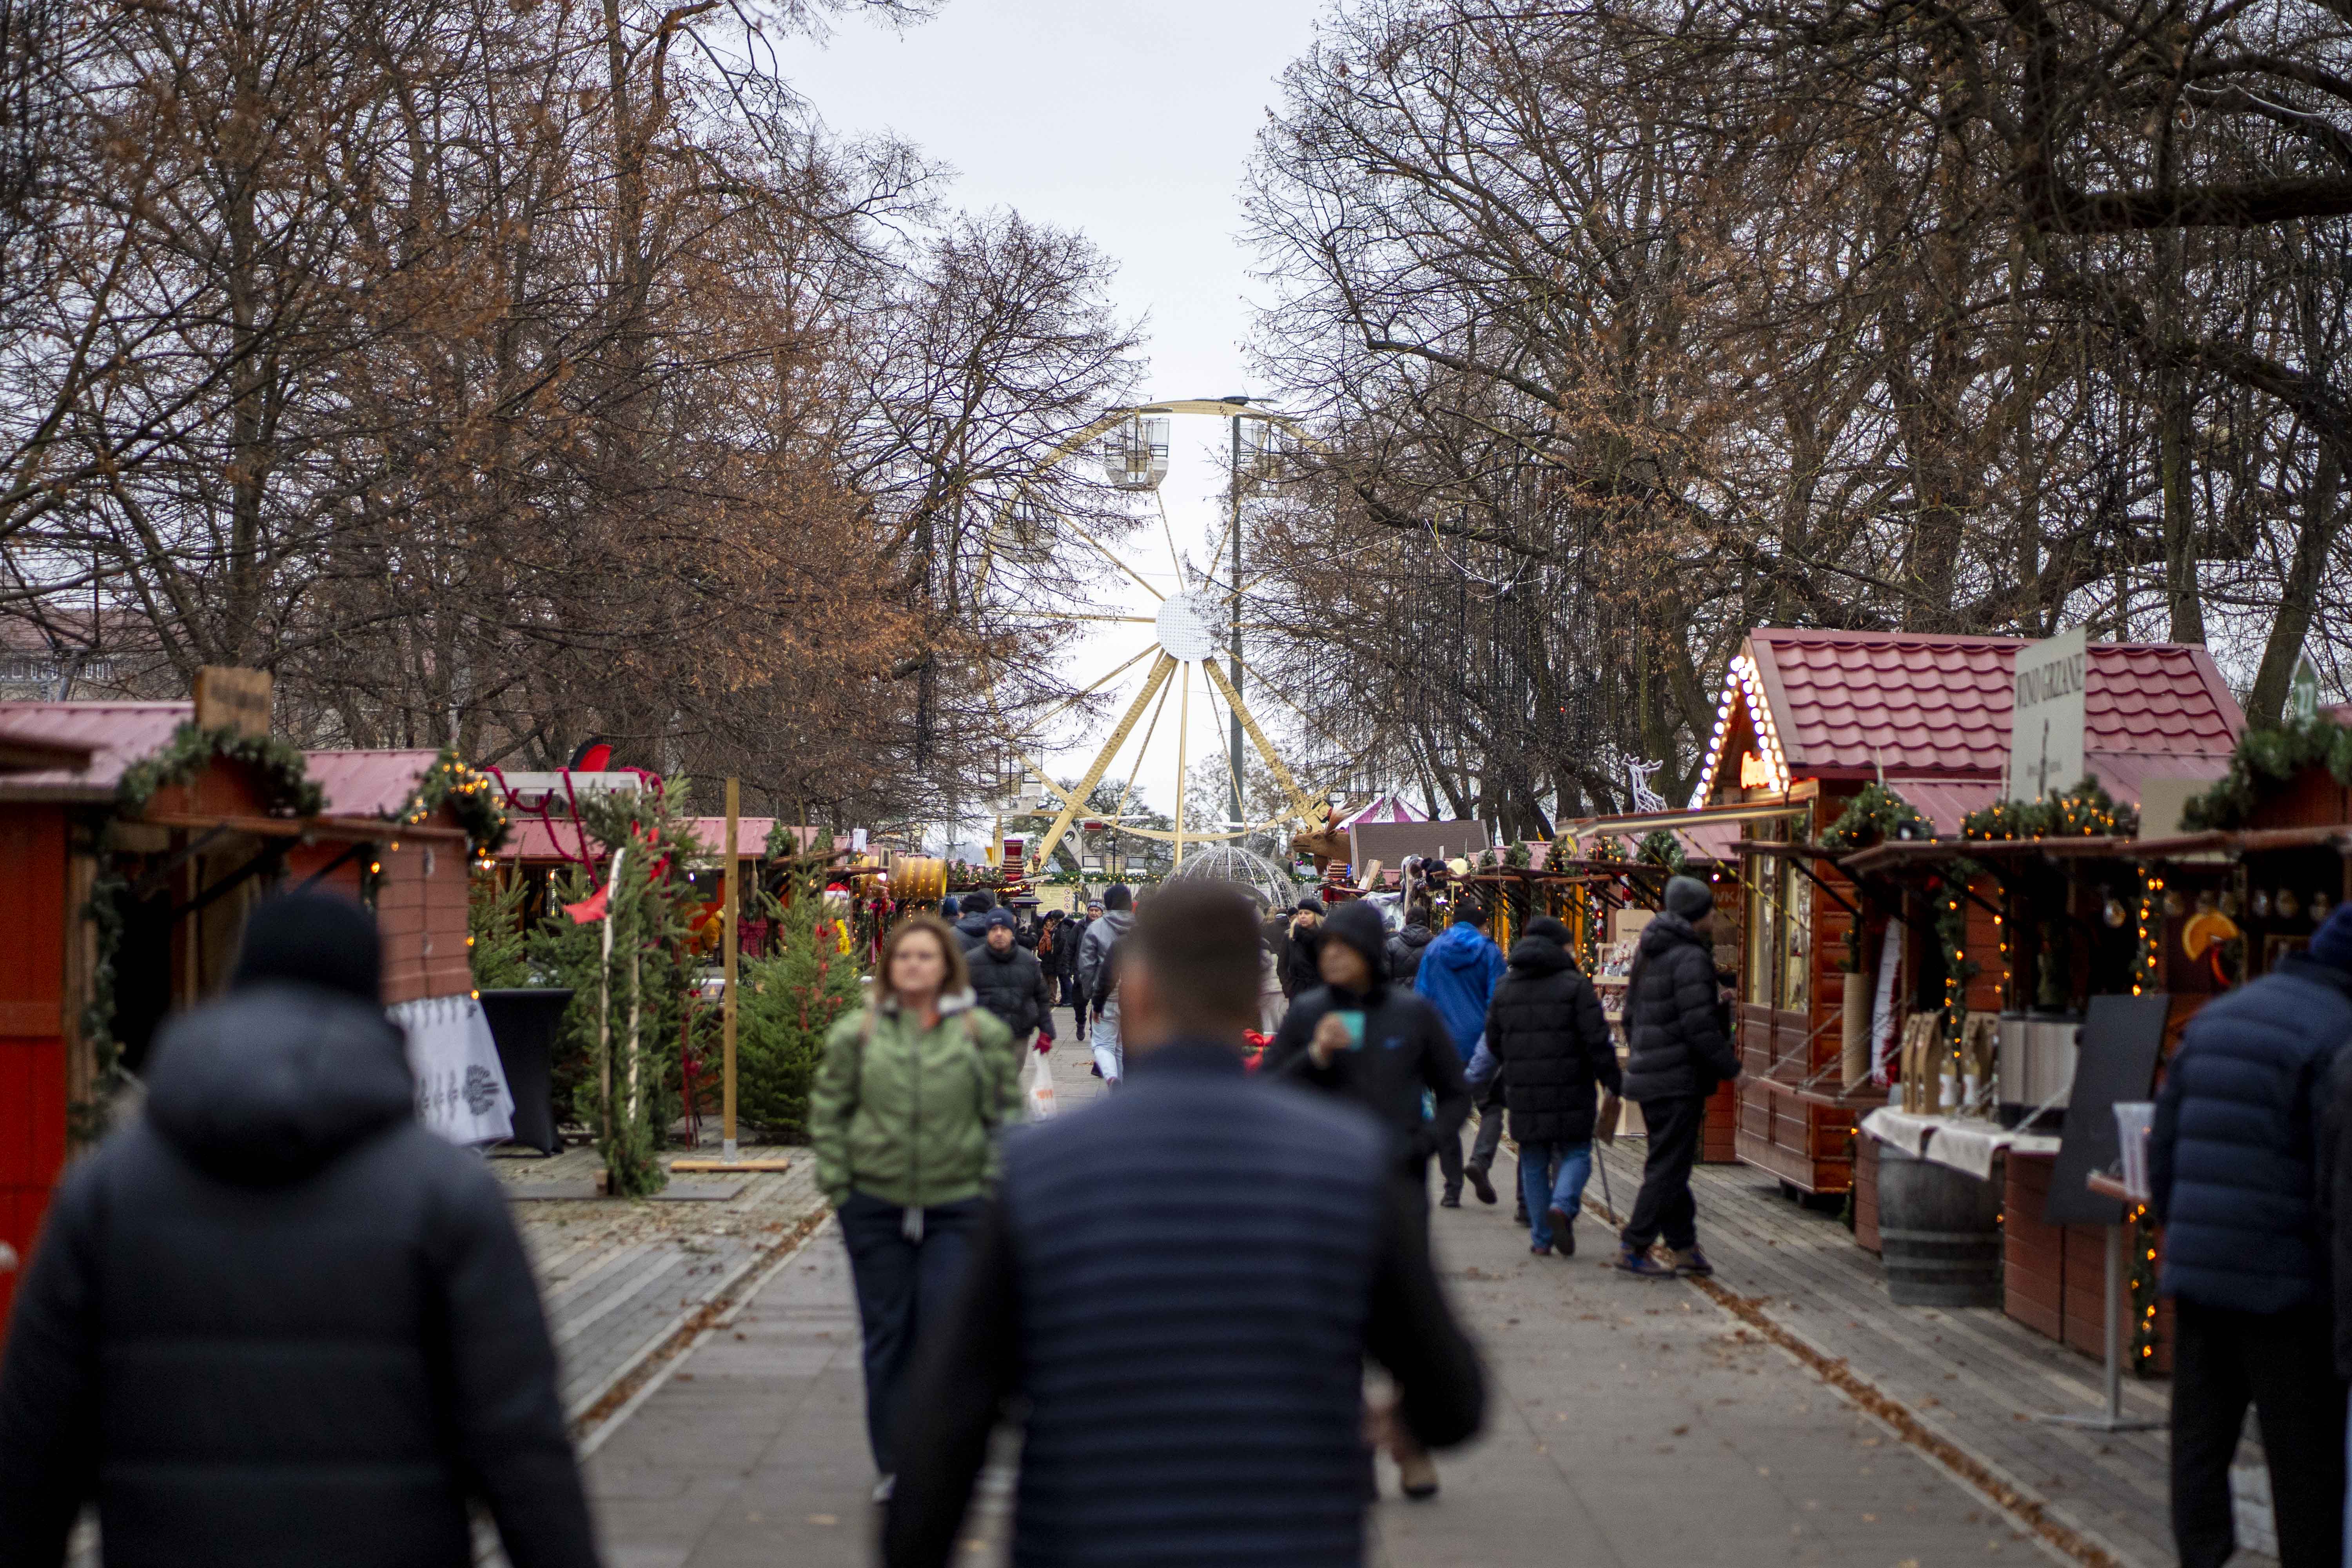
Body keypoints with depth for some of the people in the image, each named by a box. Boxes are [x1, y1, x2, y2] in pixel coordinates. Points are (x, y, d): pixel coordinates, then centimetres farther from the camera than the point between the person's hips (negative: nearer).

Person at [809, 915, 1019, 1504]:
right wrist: (837, 1181, 1)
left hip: (957, 1206, -1)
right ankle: (893, 1463, 20)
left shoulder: (983, 1033, 0)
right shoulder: (857, 1032, 2)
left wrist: (994, 1187, -2)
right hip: (874, 1206, 2)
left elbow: (1006, 1113, 3)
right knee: (885, 1335, 8)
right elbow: (828, 1108, 7)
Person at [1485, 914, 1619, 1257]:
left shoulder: (1505, 988, 10)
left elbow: (1494, 1041, 16)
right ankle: (1563, 1204, -19)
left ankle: (1541, 1238, 10)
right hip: (1569, 1091, -4)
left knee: (1533, 1163, 11)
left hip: (1523, 1092, 4)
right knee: (1576, 1152, 7)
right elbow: (1597, 1040, -11)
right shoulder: (1575, 986, -6)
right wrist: (1612, 1082, -5)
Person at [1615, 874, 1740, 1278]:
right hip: (1679, 1079, -10)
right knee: (1669, 1167, -5)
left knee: (1668, 1165, 14)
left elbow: (1630, 1017, 22)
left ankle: (1684, 1246, 18)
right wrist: (1731, 1068, -9)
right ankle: (1634, 1247, -5)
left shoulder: (1649, 954, 15)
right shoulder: (1690, 958, -15)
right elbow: (1699, 1026, -20)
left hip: (1649, 1076, 10)